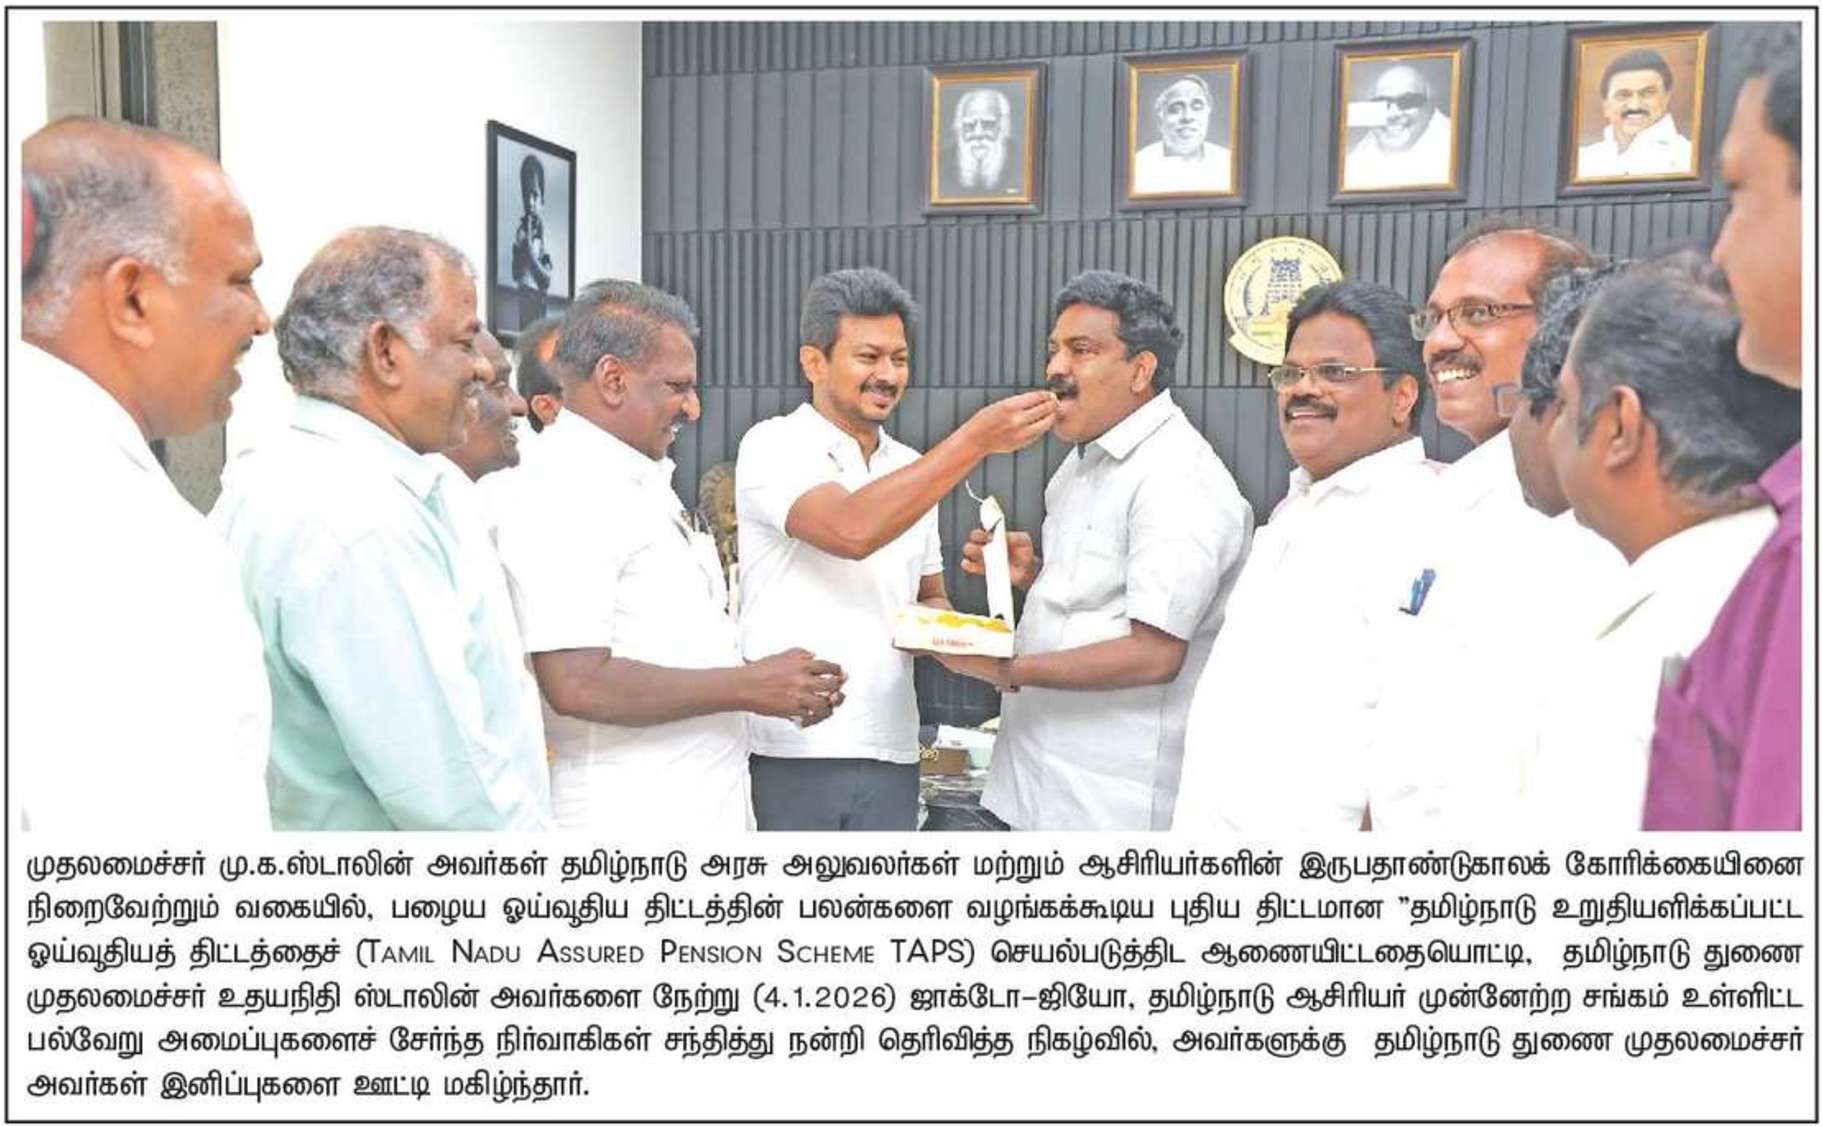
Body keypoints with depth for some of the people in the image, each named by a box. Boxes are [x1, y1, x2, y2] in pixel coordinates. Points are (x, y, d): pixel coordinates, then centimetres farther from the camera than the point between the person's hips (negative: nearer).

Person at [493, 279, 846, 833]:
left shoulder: (642, 485, 14)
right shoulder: (559, 494, -16)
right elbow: (578, 685, -25)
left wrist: (783, 689, 4)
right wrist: (749, 687, -18)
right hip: (628, 822, -9)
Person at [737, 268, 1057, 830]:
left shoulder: (913, 469, 13)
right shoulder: (774, 446, -6)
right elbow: (852, 531, -24)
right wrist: (977, 438, -23)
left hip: (889, 752, 6)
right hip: (789, 754, -5)